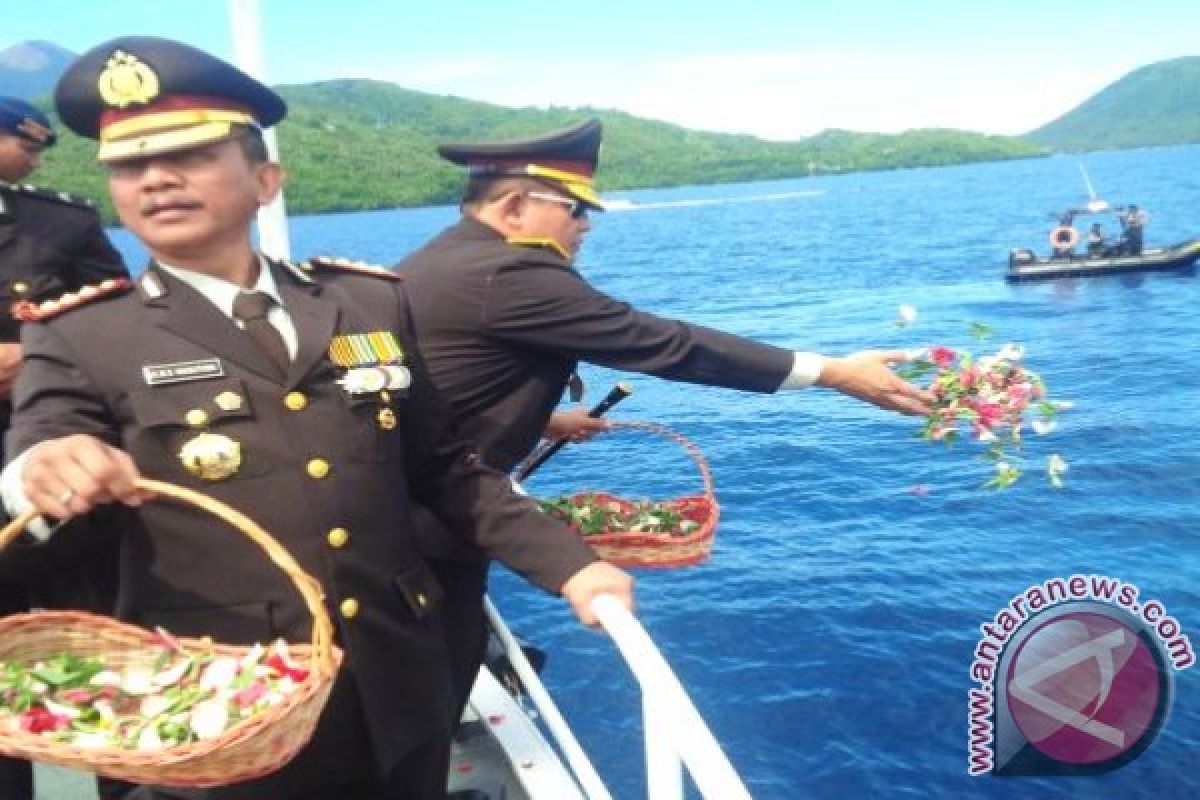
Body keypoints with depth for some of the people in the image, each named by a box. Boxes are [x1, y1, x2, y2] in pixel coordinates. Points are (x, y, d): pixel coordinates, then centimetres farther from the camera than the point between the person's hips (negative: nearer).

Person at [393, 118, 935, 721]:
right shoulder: (510, 274, -21)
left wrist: (540, 421, 23)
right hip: (430, 528, -10)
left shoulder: (437, 261, 9)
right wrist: (832, 373, -17)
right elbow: (663, 344, -22)